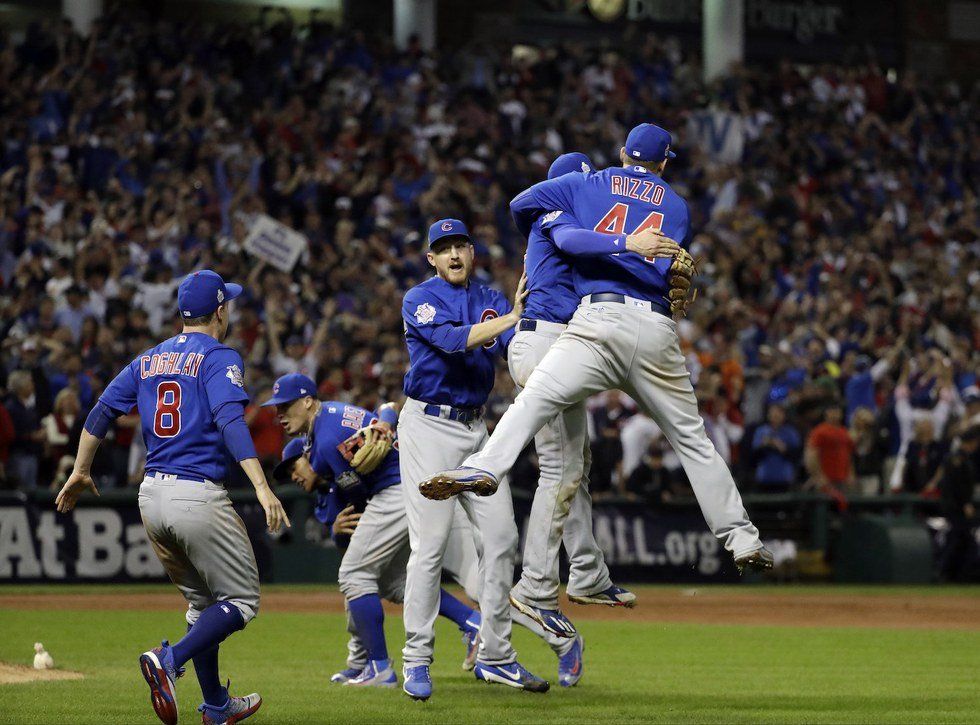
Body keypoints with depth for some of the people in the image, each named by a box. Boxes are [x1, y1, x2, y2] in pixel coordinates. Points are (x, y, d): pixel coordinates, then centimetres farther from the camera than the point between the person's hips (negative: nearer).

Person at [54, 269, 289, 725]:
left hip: (152, 497, 7)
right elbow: (230, 421, -20)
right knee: (240, 601, 1)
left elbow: (101, 412, 13)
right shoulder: (220, 358, -6)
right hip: (198, 495, -7)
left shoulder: (149, 360, 14)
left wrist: (80, 473, 24)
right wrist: (261, 487, -28)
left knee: (203, 602, 20)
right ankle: (170, 660, -21)